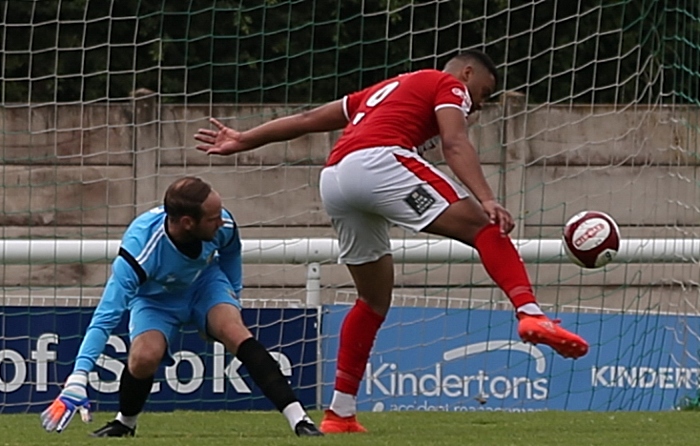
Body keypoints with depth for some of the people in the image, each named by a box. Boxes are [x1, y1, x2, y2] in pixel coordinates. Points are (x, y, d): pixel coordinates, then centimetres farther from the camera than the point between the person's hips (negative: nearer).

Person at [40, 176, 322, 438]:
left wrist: (232, 299, 12)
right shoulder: (140, 249, -40)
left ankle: (299, 419, -29)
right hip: (154, 298, -2)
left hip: (206, 284, 2)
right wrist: (77, 381, -46)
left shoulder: (222, 225, -28)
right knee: (145, 356, -29)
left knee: (236, 333, -26)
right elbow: (106, 317, -40)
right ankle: (124, 423, 3)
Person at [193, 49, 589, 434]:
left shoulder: (385, 91, 37)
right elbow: (455, 144, -5)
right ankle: (530, 314, -36)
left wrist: (243, 140, 43)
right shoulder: (449, 85, 15)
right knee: (485, 228, -12)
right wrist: (486, 199, -16)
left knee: (375, 299, 19)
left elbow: (307, 119, 38)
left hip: (334, 180, 8)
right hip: (377, 162, -8)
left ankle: (340, 414, 18)